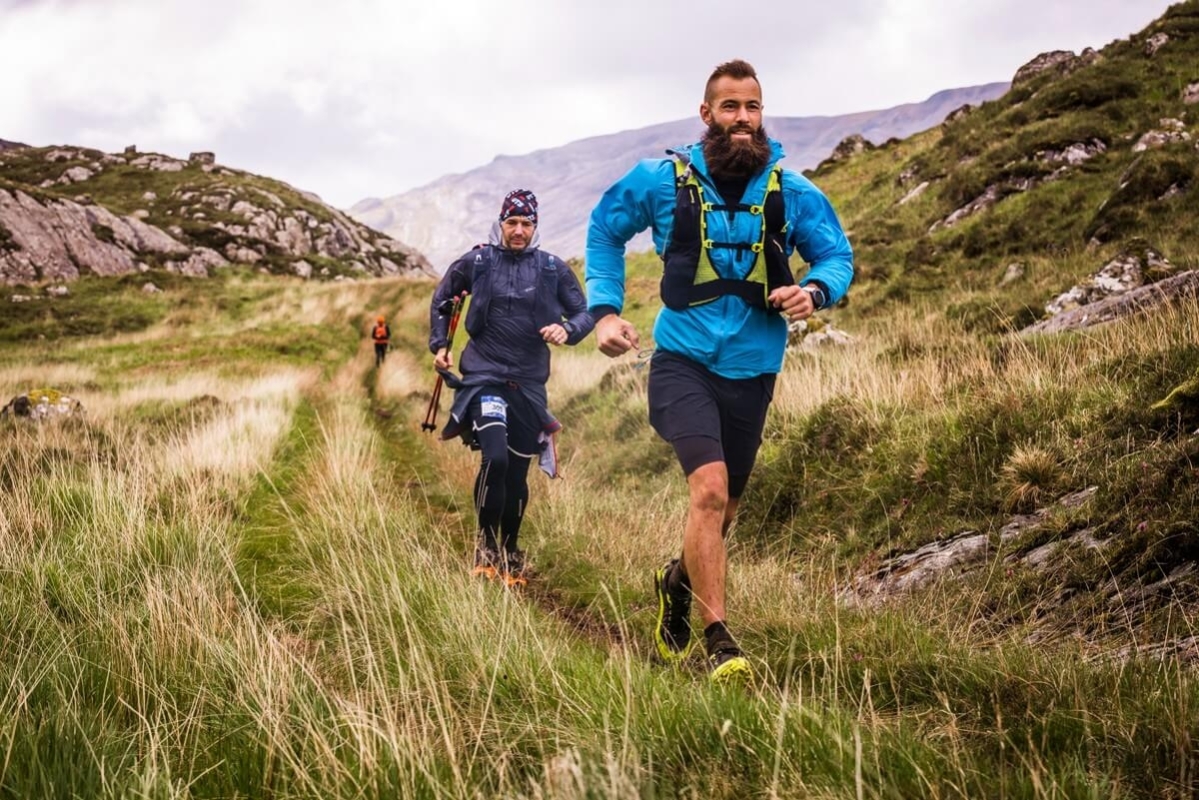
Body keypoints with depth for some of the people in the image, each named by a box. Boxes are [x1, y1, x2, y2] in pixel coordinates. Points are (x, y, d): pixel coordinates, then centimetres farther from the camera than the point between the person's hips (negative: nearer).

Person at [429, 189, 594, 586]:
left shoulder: (553, 269, 2)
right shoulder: (476, 263, 1)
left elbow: (585, 312, 5)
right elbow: (442, 300, 17)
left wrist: (568, 330, -16)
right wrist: (439, 345, 10)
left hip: (529, 382, 2)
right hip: (484, 375, -2)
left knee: (517, 472, 6)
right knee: (495, 459, -22)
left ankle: (510, 554, 25)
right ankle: (486, 545, -2)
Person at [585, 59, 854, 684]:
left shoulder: (792, 193, -1)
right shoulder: (662, 180, -5)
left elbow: (838, 256, 7)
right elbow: (604, 231, 10)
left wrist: (815, 290, -16)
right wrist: (605, 310, -1)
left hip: (752, 370, 3)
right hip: (684, 362, -3)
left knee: (721, 510, 15)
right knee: (710, 488, -23)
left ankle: (678, 582, 47)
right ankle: (719, 643, -15)